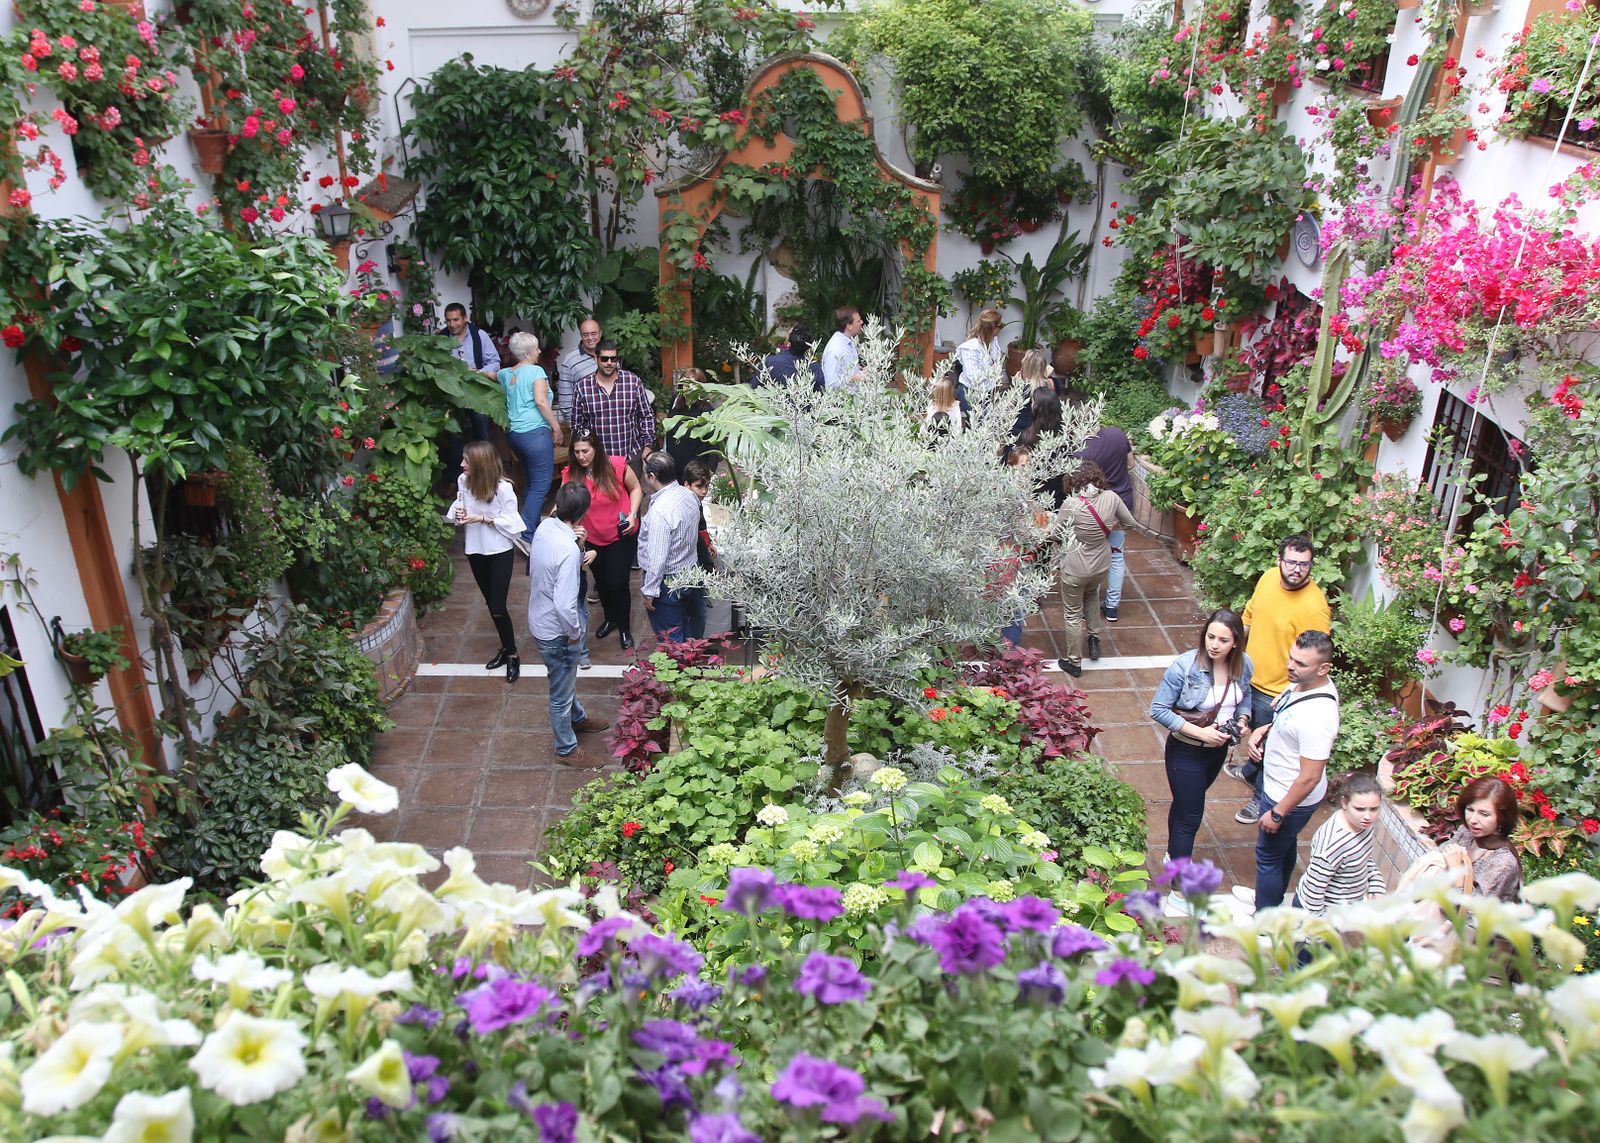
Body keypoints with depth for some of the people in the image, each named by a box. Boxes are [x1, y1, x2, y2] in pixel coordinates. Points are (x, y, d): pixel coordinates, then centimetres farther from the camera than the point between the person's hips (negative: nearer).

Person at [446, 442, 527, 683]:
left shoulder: (503, 488, -23)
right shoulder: (463, 481, -8)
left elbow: (510, 521, -16)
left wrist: (483, 519, -24)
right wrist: (458, 512, -13)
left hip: (499, 552, -5)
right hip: (475, 550, 5)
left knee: (497, 607, -4)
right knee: (490, 604, 18)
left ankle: (512, 655, 17)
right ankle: (506, 648, 36)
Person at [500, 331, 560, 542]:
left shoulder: (506, 374, 13)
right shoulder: (536, 371, -8)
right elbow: (541, 401, -18)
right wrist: (556, 427, -13)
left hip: (513, 433, 9)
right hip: (535, 432, -9)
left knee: (531, 482, 20)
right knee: (541, 485, -6)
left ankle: (533, 527, 27)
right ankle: (526, 535, -14)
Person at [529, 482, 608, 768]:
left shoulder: (545, 526, -9)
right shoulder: (568, 551, -35)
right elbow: (564, 605, -34)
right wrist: (574, 633, -16)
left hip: (540, 618, 8)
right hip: (556, 631, -8)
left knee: (566, 679, 32)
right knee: (561, 692, 14)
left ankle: (577, 718, 56)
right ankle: (567, 749, 34)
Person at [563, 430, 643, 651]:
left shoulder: (617, 466, -20)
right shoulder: (571, 474, -14)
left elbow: (635, 488, -4)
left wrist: (632, 514, -16)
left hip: (621, 536, -3)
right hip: (592, 539, 3)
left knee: (617, 583, -2)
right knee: (601, 582, 21)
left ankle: (625, 628, 23)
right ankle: (610, 619, 48)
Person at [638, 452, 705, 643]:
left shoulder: (660, 511, -29)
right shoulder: (689, 495, -4)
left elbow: (657, 558, -27)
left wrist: (649, 591, -18)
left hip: (668, 583, -8)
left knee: (670, 639, 7)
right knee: (686, 628, 26)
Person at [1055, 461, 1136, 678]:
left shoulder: (1071, 504, -25)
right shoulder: (1110, 497, -13)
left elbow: (1056, 532, -13)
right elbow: (1130, 522, 1)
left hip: (1075, 568, -5)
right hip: (1101, 564, 5)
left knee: (1073, 614, 14)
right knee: (1090, 596, 36)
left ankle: (1074, 662, 26)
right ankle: (1094, 639, 42)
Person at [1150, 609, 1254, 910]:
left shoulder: (1243, 665, -10)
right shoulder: (1185, 667, -27)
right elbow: (1158, 709, -21)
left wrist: (1243, 720, -10)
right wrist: (1199, 732, -26)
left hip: (1218, 750, 5)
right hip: (1186, 752, -5)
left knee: (1186, 803, 26)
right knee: (1190, 817, 0)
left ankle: (1174, 855, 49)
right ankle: (1179, 891, 11)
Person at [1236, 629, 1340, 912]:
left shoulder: (1317, 716, -37)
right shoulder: (1302, 683, -10)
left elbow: (1310, 777, -31)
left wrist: (1277, 813, -21)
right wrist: (1261, 730, -7)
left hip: (1292, 798, -9)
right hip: (1276, 784, 9)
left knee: (1268, 855, 13)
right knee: (1284, 846, 29)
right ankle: (1272, 896, 52)